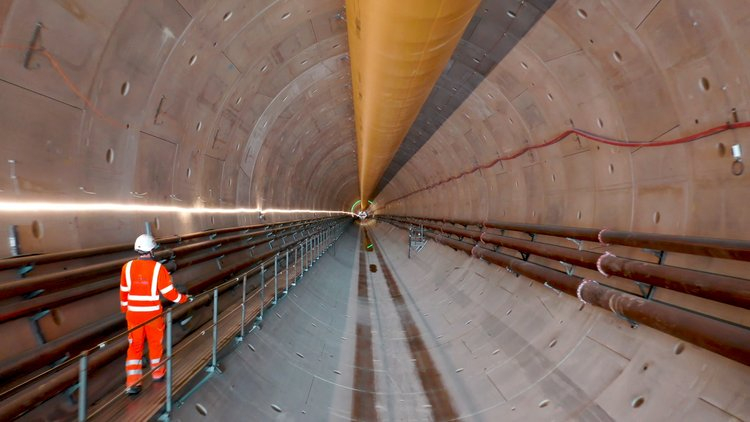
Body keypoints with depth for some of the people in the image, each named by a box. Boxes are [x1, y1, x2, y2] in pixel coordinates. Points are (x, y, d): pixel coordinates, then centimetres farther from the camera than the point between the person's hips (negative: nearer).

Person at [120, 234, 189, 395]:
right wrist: (184, 298, 5)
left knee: (135, 345, 12)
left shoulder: (127, 267, -7)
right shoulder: (158, 268, -16)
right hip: (153, 313, -2)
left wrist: (124, 309, 20)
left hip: (133, 313, 2)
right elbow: (169, 292, -13)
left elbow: (123, 291, 3)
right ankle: (157, 372, 35)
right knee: (155, 342, 17)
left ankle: (132, 382, 10)